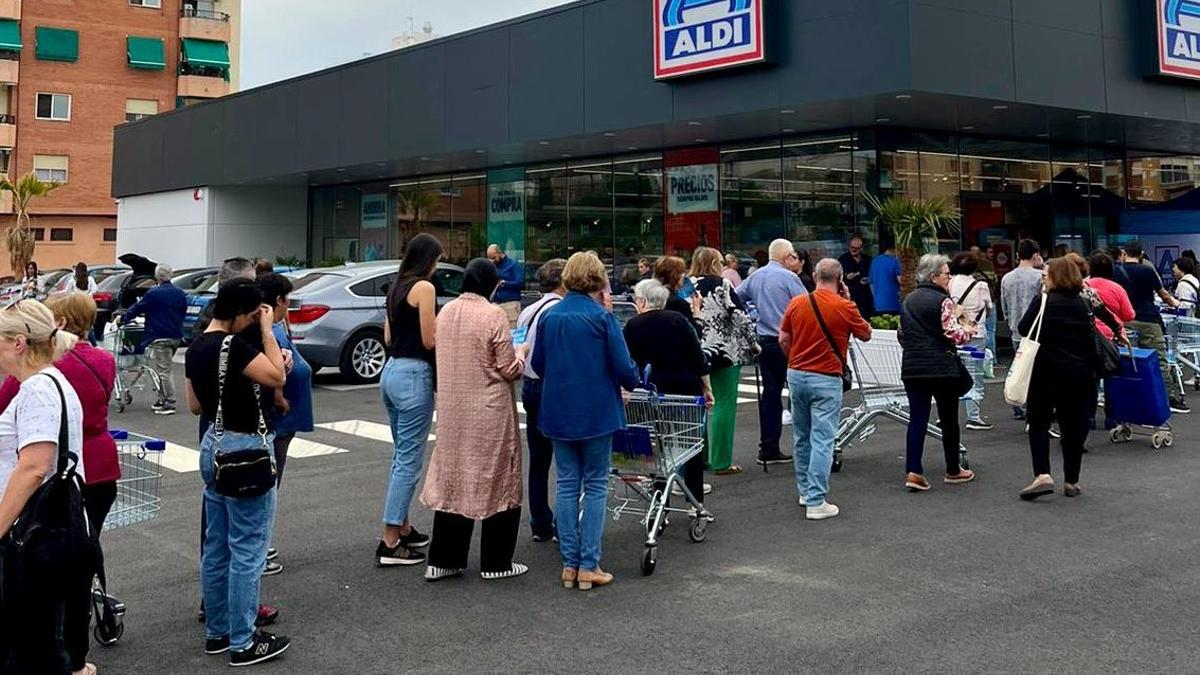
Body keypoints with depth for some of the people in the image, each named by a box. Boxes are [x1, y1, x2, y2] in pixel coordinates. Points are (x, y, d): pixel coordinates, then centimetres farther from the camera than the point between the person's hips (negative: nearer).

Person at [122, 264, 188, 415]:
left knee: (163, 370, -4)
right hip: (176, 336, 7)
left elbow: (137, 308, -3)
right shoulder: (180, 293, 7)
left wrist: (123, 319, 12)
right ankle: (163, 400, 22)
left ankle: (169, 404, -5)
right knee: (165, 369, 18)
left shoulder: (153, 293, -11)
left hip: (160, 337, -7)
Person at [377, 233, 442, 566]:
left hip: (392, 370, 9)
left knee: (402, 456, 19)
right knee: (409, 461, -4)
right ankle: (390, 543, -3)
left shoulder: (397, 288, 13)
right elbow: (430, 341, -14)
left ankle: (403, 528, 28)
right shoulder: (424, 287, -12)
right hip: (414, 375, -9)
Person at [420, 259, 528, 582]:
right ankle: (495, 562, 14)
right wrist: (520, 356, 9)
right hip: (489, 411, -6)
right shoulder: (493, 315, -15)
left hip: (452, 410, 6)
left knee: (452, 480, 12)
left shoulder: (446, 312, 3)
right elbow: (508, 370, -11)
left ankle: (442, 561, 15)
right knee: (495, 481, 6)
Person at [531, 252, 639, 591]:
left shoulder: (549, 317, 2)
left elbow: (538, 364, 9)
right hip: (596, 412, -4)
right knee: (595, 486, 5)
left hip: (558, 413, 4)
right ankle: (589, 565, 5)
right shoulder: (602, 317, -12)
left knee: (567, 485, 11)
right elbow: (623, 368, -13)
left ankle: (569, 564, 14)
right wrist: (631, 384, 9)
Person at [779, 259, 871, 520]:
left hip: (796, 375, 5)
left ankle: (805, 490, 30)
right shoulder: (845, 307, -11)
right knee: (822, 440, -4)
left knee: (802, 437, 18)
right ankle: (816, 502, -6)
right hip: (826, 379, -5)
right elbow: (866, 334, 5)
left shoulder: (796, 303, 0)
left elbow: (783, 339, 5)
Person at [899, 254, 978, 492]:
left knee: (917, 419, 2)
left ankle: (913, 471, -9)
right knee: (949, 419, 9)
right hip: (942, 367, -5)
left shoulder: (908, 300, 11)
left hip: (912, 367, 5)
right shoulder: (942, 300, -10)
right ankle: (953, 470, 21)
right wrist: (969, 330, 2)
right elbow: (954, 334, -17)